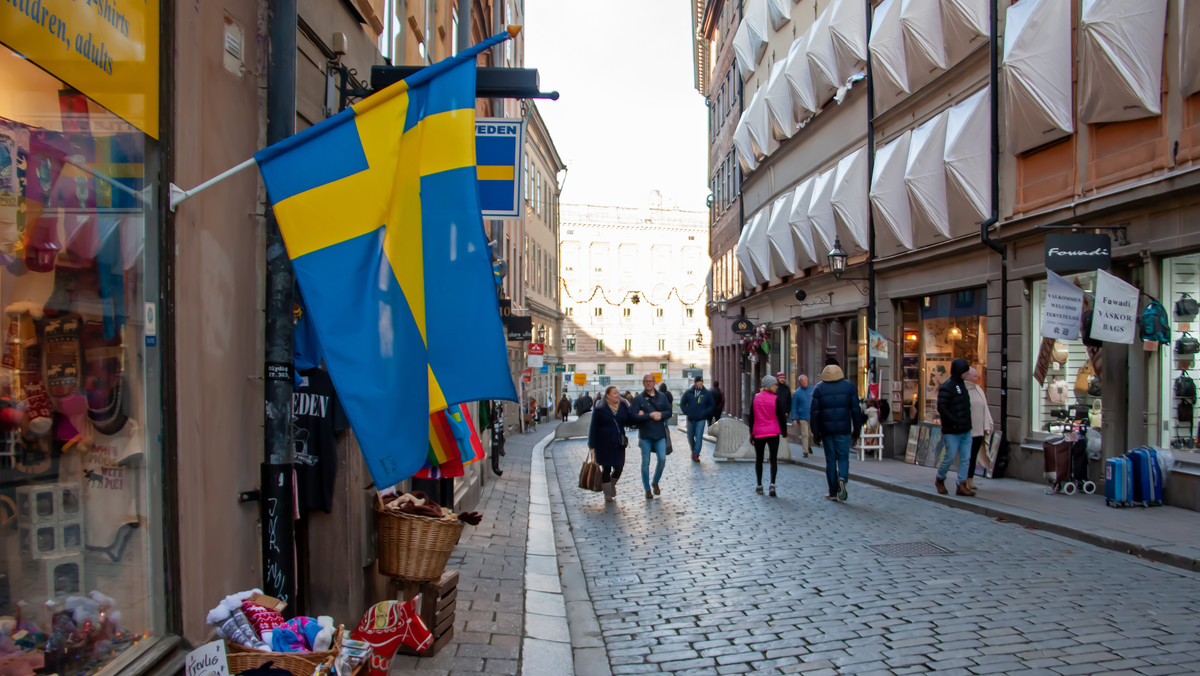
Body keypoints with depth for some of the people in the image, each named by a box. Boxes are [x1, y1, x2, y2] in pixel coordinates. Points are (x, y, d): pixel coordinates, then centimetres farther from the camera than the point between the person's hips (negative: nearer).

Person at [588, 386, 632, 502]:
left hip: (619, 443, 4)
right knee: (606, 468, 1)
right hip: (604, 444, -4)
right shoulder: (600, 409, -6)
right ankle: (608, 494, 12)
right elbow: (594, 427, -5)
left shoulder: (623, 406, 6)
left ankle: (611, 485, 34)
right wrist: (592, 445, -7)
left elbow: (628, 422, 10)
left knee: (619, 467, 5)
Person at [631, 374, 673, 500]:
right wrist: (650, 415, -17)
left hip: (660, 434, 2)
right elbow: (634, 416, -10)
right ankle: (647, 489, 15)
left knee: (662, 459, -3)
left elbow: (669, 412, 10)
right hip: (645, 434, -2)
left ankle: (655, 482, 22)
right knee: (646, 462, 4)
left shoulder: (662, 396, 8)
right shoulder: (638, 398, -2)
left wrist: (661, 414, -11)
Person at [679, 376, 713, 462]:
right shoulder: (688, 393, 4)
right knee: (690, 437, 10)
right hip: (690, 419, 2)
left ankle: (696, 454, -10)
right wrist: (686, 412, -1)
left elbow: (711, 406, 10)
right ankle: (693, 451, 32)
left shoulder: (707, 394, 3)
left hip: (701, 419, -2)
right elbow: (682, 403, 13)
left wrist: (705, 413, -5)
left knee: (699, 437, -13)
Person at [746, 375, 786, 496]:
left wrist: (751, 432, 13)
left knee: (759, 459, 12)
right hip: (773, 433, -2)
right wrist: (784, 429, 12)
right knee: (773, 459, 3)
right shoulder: (775, 399, -8)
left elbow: (751, 417, 5)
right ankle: (772, 484, -12)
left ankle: (759, 486, 15)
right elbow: (781, 416, -5)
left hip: (758, 433, 2)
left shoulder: (755, 398, 1)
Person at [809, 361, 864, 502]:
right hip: (843, 429, 0)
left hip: (826, 429, 0)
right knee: (843, 456, 9)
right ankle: (842, 478, -20)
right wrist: (857, 429, 7)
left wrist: (815, 432, 1)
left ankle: (833, 492, 10)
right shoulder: (849, 386, 1)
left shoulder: (819, 388, 1)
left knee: (830, 459, 8)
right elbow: (856, 409, 0)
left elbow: (814, 412, -3)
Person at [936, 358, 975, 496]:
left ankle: (961, 485, 9)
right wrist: (954, 422, -22)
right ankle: (940, 479, 20)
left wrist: (967, 423, 13)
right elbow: (941, 407, -20)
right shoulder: (947, 386, -13)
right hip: (952, 432, -8)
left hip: (965, 430, 8)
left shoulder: (962, 384, 14)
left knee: (965, 458, 4)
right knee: (950, 457, -1)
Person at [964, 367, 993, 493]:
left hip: (978, 429, 7)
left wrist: (987, 426, 12)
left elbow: (984, 408, 17)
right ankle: (964, 482, 3)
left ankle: (970, 480, 18)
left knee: (974, 455, 10)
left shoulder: (978, 389, 14)